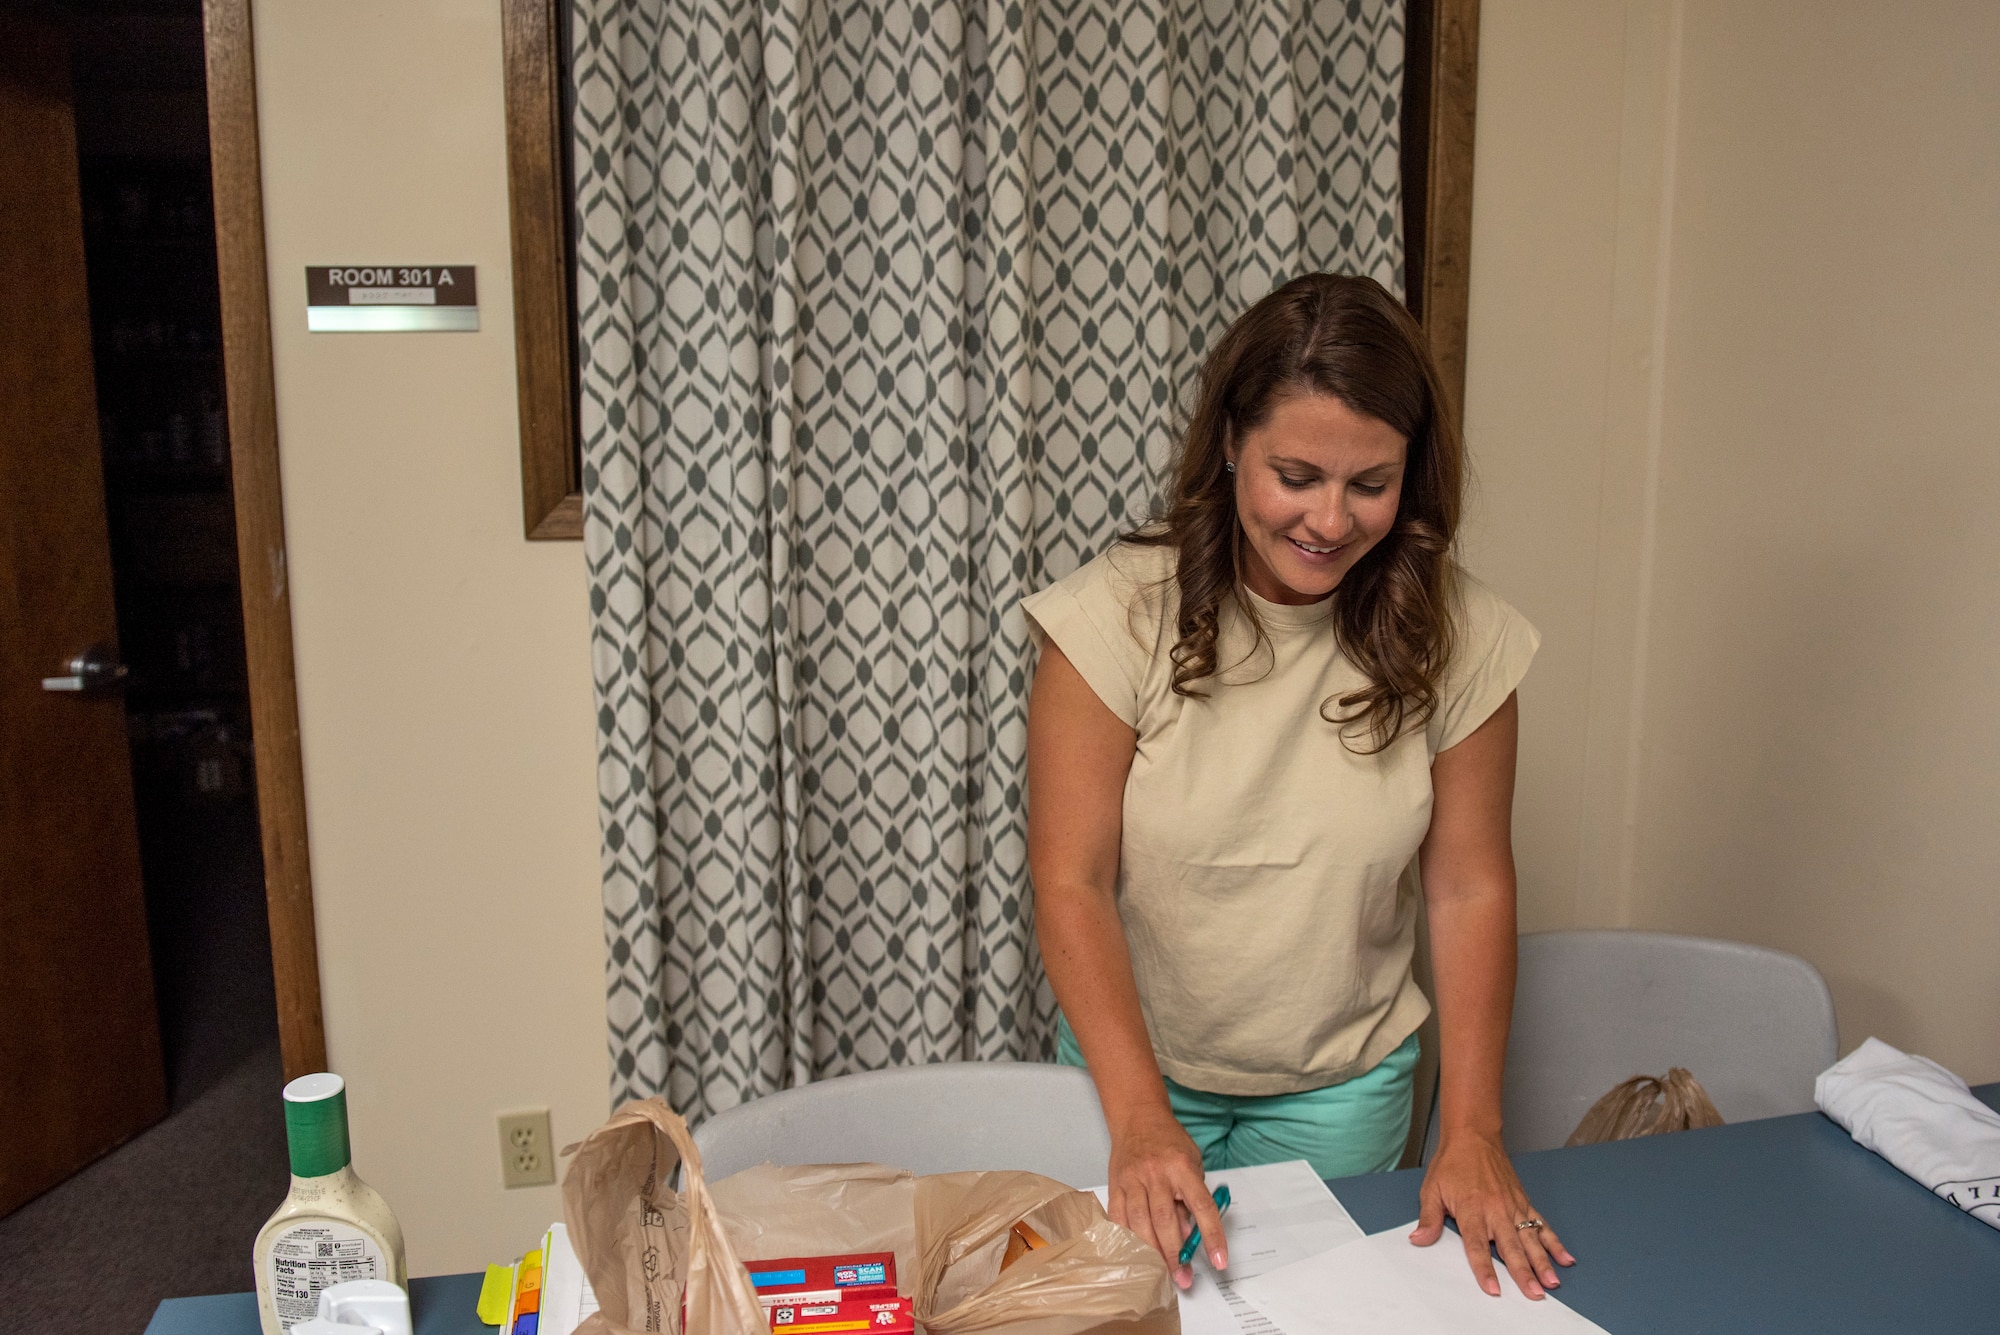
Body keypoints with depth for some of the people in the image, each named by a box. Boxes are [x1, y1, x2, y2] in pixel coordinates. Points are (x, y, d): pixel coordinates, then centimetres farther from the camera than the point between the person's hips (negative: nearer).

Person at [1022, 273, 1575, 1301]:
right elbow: (1070, 882, -19)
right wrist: (1141, 1121, -27)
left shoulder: (1456, 637, -13)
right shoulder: (1119, 615, -19)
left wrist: (1470, 1135, -13)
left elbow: (1469, 889, -7)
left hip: (1346, 1086, 2)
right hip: (1138, 1064, -1)